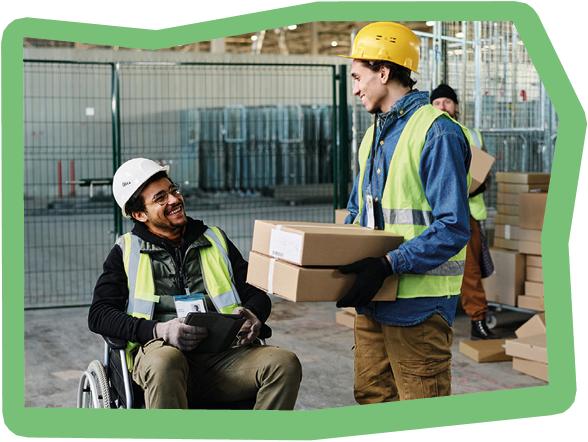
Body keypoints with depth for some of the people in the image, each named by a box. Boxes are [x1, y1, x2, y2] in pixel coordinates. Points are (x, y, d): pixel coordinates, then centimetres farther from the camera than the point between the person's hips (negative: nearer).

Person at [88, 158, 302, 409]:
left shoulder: (216, 240, 26)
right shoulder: (126, 252, 18)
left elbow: (258, 293, 24)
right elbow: (99, 315, 6)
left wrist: (253, 316, -3)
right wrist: (159, 330, -12)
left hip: (224, 355, 3)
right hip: (160, 350, -3)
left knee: (285, 363, -27)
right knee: (165, 361, -40)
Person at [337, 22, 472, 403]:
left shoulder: (437, 134, -14)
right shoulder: (375, 134, 16)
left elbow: (452, 229, -20)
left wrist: (388, 265, -26)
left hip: (419, 301, -9)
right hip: (373, 299, 9)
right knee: (372, 396, 17)